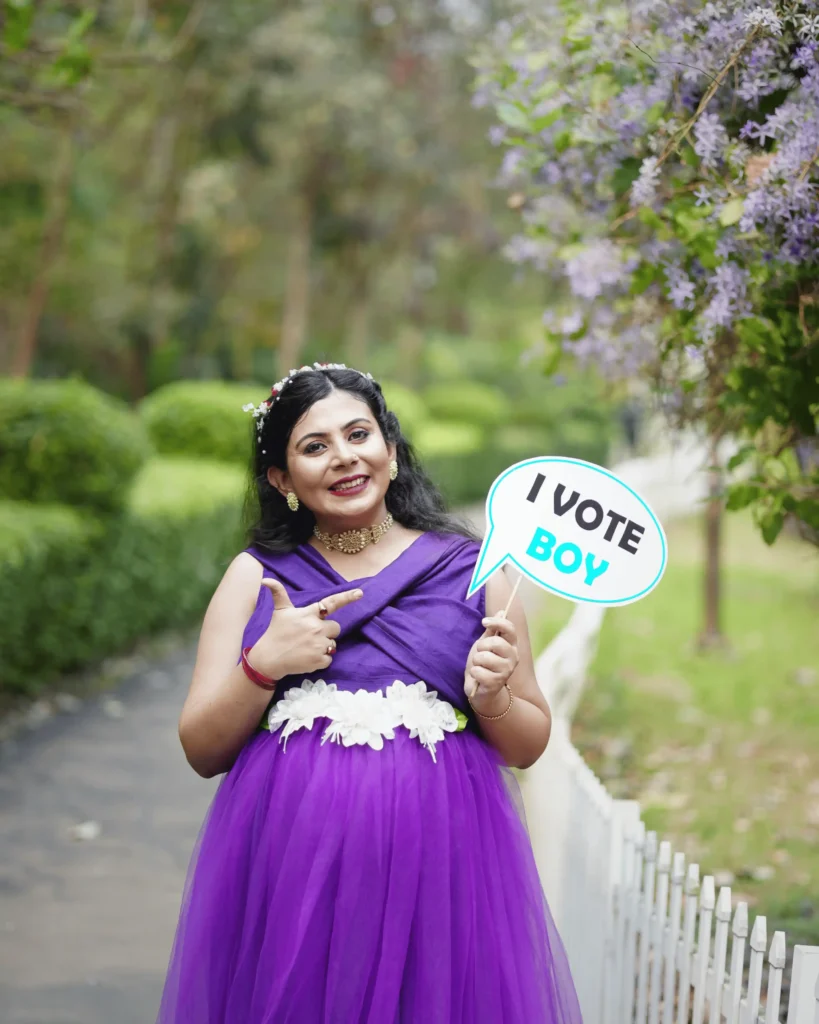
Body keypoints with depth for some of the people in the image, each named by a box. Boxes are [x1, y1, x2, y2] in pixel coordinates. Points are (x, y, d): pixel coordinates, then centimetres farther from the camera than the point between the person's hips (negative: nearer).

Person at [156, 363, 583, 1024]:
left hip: (439, 860, 0)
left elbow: (529, 745, 10)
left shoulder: (470, 569, 5)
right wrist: (262, 665, -11)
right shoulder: (256, 576, 8)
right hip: (290, 866, 1)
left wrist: (491, 698, -11)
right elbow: (203, 750, 5)